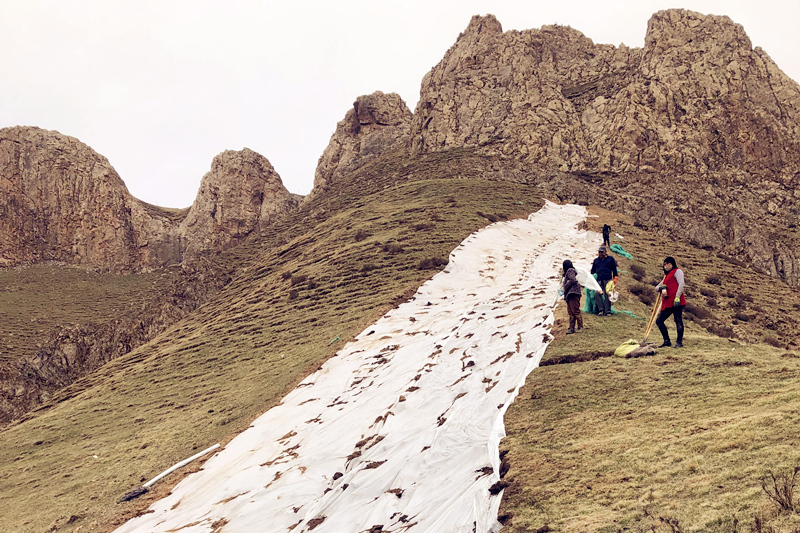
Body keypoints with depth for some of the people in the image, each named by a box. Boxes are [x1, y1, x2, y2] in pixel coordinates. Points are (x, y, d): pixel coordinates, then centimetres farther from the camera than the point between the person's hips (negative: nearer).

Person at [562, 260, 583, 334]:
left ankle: (580, 327, -8)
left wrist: (565, 286, -9)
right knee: (571, 312, 7)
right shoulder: (568, 272, 25)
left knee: (575, 311, -10)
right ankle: (571, 327, 7)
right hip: (569, 295, 10)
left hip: (573, 294, -10)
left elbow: (573, 280, -17)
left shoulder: (570, 270, -4)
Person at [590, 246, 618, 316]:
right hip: (599, 281, 2)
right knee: (597, 293, -21)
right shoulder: (596, 260, 23)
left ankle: (607, 311, -7)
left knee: (607, 295, -9)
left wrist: (615, 277, 5)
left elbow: (614, 269, 14)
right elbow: (593, 271, 26)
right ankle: (601, 309, -20)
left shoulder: (610, 259, 15)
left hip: (608, 280, -2)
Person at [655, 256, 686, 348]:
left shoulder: (677, 271, 6)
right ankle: (667, 341, 11)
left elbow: (681, 284, -8)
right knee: (659, 321, 5)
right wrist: (661, 287, 3)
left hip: (675, 302, -9)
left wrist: (677, 297, -20)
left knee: (678, 320, -11)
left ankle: (679, 342, -11)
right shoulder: (666, 276, 31)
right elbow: (657, 287, 29)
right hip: (667, 303, 9)